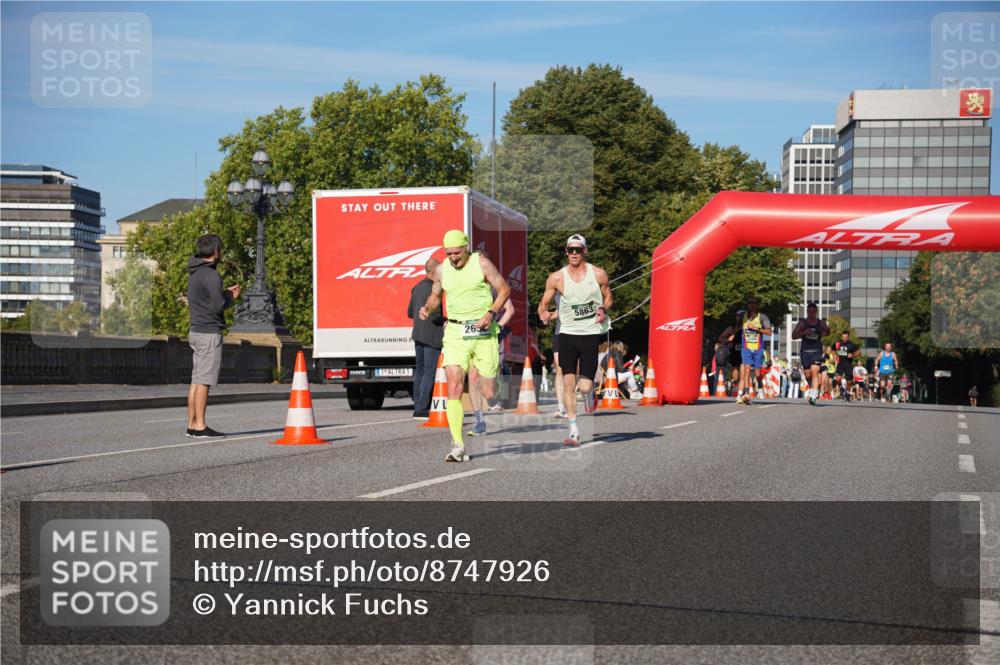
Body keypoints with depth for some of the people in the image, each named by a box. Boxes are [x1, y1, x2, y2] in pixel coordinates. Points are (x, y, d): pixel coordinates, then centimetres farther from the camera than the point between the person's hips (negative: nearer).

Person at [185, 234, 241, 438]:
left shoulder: (194, 273, 14)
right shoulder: (211, 275, -15)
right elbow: (218, 306, -18)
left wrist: (226, 292, 13)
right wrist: (230, 297, 0)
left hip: (196, 331, 9)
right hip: (209, 333, -9)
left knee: (196, 380, 10)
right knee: (204, 381, -7)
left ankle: (192, 424, 13)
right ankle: (200, 426, -6)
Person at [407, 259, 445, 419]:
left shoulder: (417, 287, 12)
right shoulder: (433, 289, -15)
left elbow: (410, 312, 18)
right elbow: (435, 315, -21)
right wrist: (445, 321, -4)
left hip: (418, 335, 9)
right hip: (431, 336, -9)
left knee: (420, 371, 13)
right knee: (429, 373, -6)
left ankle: (418, 406, 16)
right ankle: (421, 410, -9)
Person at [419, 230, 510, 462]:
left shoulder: (482, 263, -3)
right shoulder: (441, 270, 6)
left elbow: (504, 289, 1)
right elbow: (435, 296, 20)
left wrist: (491, 313, -14)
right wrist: (427, 308, -2)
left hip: (483, 330, -2)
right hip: (455, 332, 2)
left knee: (487, 391, 2)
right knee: (454, 387, -14)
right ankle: (457, 445, -17)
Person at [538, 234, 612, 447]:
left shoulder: (598, 274, -1)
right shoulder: (556, 278, 0)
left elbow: (609, 298, 13)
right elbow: (543, 304, 6)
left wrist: (603, 309, -9)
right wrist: (544, 314, -16)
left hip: (592, 334, -1)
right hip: (567, 334, 1)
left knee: (584, 387, -7)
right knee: (568, 382, -7)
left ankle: (590, 396, 33)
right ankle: (573, 431, 2)